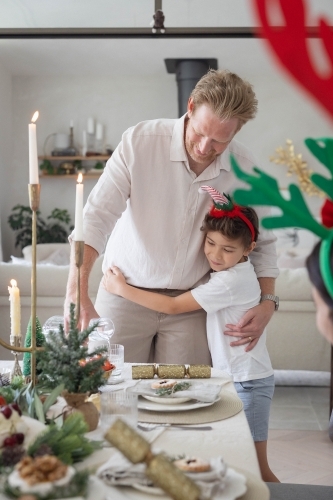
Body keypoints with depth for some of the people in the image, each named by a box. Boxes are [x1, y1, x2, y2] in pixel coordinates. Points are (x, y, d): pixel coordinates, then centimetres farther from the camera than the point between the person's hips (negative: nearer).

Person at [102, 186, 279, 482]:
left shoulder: (231, 281, -22)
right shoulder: (229, 271, 5)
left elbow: (172, 306, -20)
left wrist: (122, 289, -13)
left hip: (248, 381, -9)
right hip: (232, 377, 9)